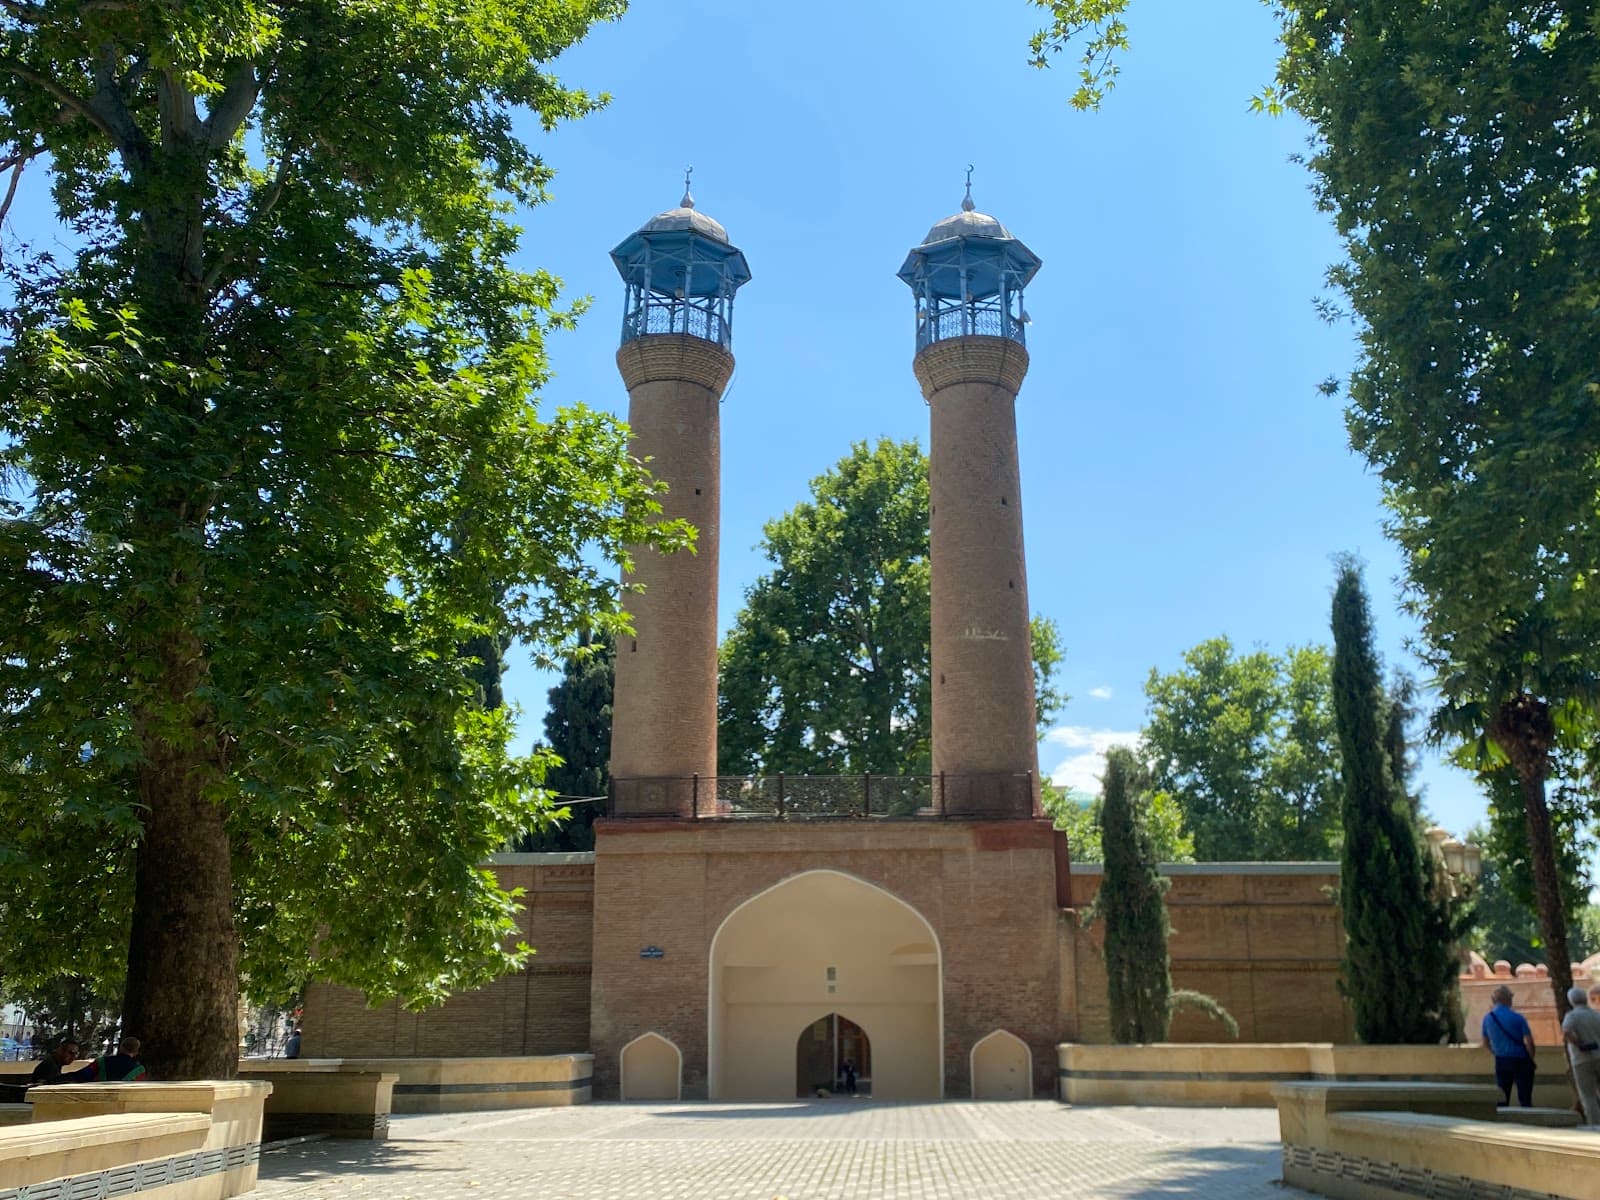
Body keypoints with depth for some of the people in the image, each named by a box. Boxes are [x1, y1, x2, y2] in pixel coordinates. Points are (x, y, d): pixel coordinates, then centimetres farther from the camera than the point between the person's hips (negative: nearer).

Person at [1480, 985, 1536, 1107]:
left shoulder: (1487, 1018, 0)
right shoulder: (1518, 1018, -14)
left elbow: (1486, 1043, 9)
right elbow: (1528, 1042, -16)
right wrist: (1531, 1059, 1)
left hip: (1500, 1061, 4)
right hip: (1520, 1060, -4)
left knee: (1502, 1099, 12)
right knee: (1524, 1098, 4)